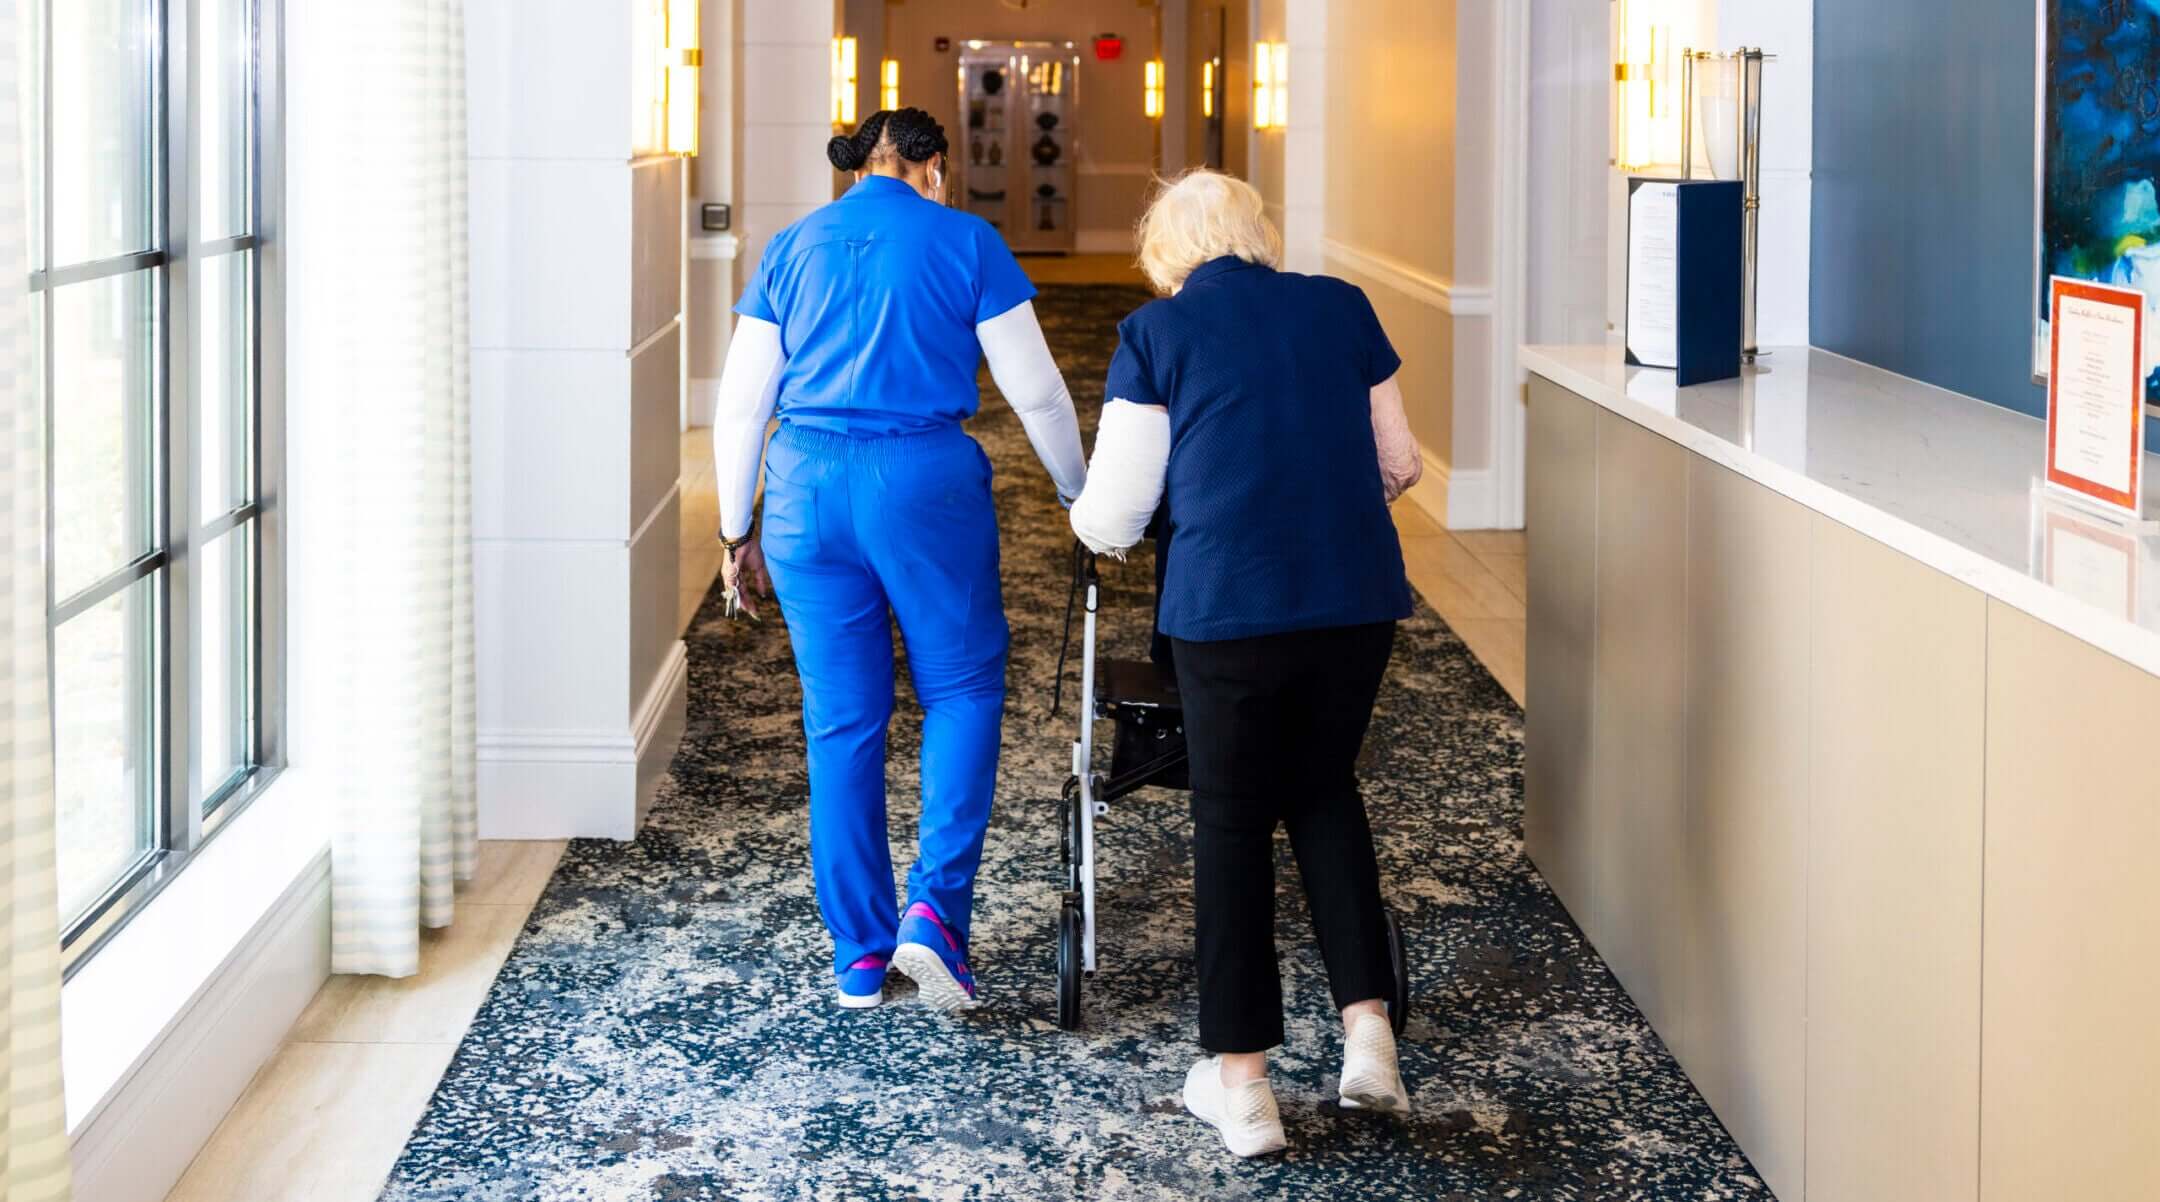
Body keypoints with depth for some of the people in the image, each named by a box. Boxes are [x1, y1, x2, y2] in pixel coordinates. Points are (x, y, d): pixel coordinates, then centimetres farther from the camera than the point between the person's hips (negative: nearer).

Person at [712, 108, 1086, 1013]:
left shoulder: (791, 250, 12)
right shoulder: (964, 242, 3)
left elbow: (740, 406, 9)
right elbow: (1035, 392, 2)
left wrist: (737, 532, 17)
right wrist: (1082, 496, 16)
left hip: (806, 486, 3)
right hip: (927, 481, -3)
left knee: (842, 720, 9)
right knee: (962, 689, 12)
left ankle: (858, 956, 15)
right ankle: (936, 908, -4)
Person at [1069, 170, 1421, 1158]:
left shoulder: (1156, 333, 2)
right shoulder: (1342, 309, 10)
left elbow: (1112, 512, 4)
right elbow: (1398, 463, 20)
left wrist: (1086, 523, 27)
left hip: (1229, 604, -3)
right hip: (1359, 595, 3)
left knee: (1232, 821, 10)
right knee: (1325, 791, 23)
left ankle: (1239, 1082, 13)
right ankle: (1367, 1031, 13)